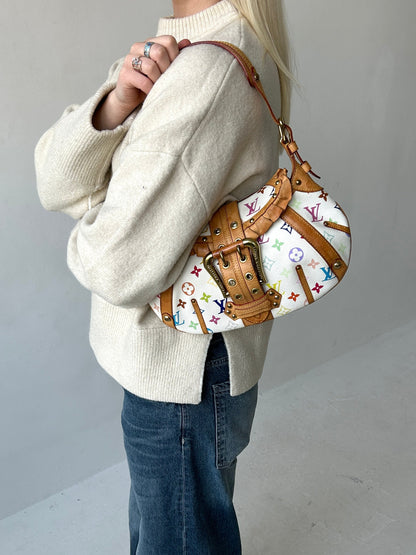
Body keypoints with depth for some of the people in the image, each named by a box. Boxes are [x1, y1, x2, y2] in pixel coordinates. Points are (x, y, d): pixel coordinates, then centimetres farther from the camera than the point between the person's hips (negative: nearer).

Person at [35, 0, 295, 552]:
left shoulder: (210, 70, -26)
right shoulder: (167, 53, 4)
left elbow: (122, 267, -29)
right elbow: (55, 180, -4)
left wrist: (85, 237, -7)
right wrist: (116, 101, -21)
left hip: (183, 374, -8)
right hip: (163, 359, 9)